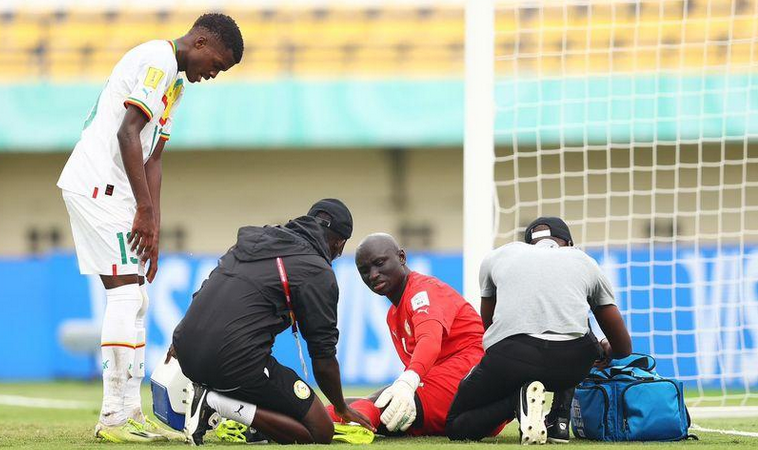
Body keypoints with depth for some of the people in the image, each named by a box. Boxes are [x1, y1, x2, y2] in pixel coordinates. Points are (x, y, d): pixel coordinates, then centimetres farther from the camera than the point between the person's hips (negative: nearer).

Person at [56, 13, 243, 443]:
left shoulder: (176, 82, 21)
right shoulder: (158, 60, -11)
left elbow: (152, 158, 18)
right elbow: (127, 133, -19)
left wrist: (153, 228, 10)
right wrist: (145, 210, -18)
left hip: (106, 190, 10)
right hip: (98, 185, -10)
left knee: (134, 298, 11)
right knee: (127, 292, -12)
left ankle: (130, 413, 13)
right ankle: (115, 418, -12)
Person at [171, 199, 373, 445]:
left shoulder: (251, 238, 19)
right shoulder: (319, 273, -2)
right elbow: (323, 359, 0)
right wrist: (342, 409, 16)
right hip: (237, 364, -8)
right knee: (321, 432, 0)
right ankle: (218, 403, -12)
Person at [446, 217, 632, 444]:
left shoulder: (496, 257, 29)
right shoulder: (585, 261, 28)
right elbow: (624, 347, 31)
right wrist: (604, 353, 55)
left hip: (510, 358, -1)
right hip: (571, 364, 1)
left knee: (455, 428, 22)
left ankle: (518, 399, -8)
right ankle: (560, 422, 18)